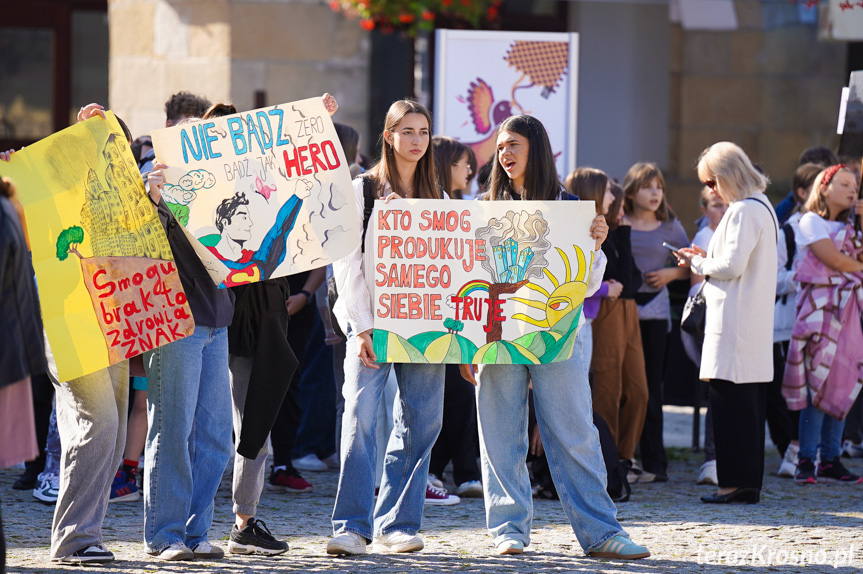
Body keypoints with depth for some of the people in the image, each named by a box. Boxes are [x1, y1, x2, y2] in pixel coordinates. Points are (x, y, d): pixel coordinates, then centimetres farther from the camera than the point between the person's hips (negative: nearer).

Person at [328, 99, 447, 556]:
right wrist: (362, 329, -11)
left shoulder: (437, 198, 16)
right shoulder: (361, 191, 4)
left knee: (420, 422, -1)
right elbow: (347, 264, -2)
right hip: (372, 319, -4)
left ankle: (395, 523, 5)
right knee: (361, 415, -15)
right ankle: (351, 526, -15)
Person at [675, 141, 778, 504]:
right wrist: (707, 259, 15)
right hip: (755, 323, 10)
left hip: (735, 322, -10)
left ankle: (738, 482, -8)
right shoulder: (762, 207, 17)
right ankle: (749, 483, 14)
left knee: (730, 402, -8)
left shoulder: (744, 211, -14)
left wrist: (698, 264, -2)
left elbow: (733, 266, -18)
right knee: (749, 402, 11)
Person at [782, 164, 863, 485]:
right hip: (820, 305, -7)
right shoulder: (811, 222, 0)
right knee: (819, 383, -12)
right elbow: (832, 259, -10)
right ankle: (806, 461, -10)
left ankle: (831, 460, 6)